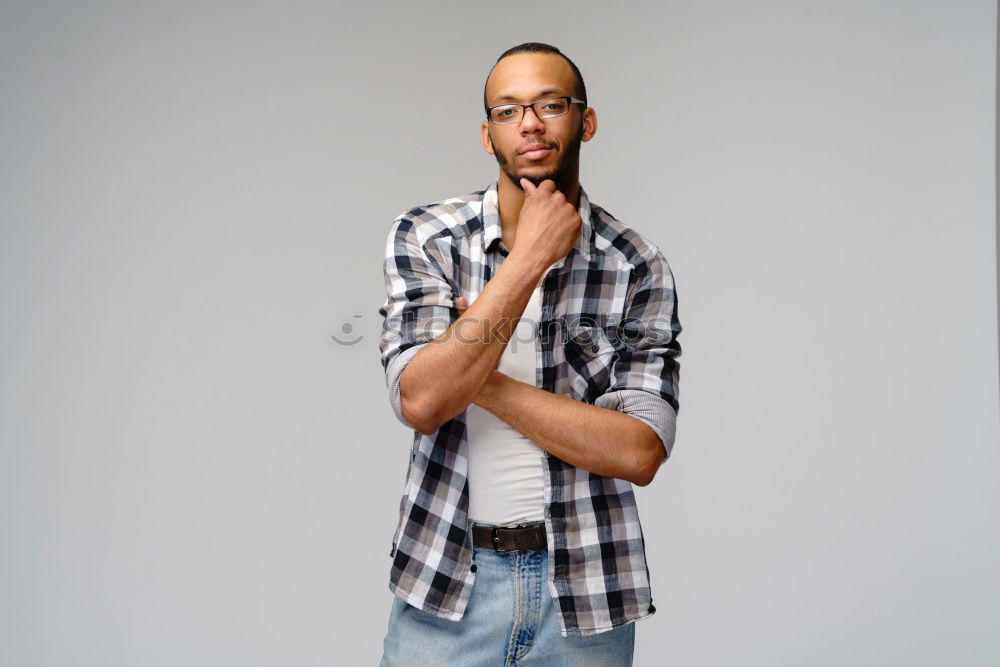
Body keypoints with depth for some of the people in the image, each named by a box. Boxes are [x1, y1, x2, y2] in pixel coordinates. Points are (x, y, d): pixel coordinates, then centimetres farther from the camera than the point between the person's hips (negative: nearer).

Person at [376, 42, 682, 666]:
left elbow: (640, 452, -13)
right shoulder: (423, 237, -5)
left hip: (585, 590, 0)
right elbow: (421, 400, -18)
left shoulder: (638, 266, -6)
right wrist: (530, 256, -19)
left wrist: (482, 380, -17)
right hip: (446, 581, 0)